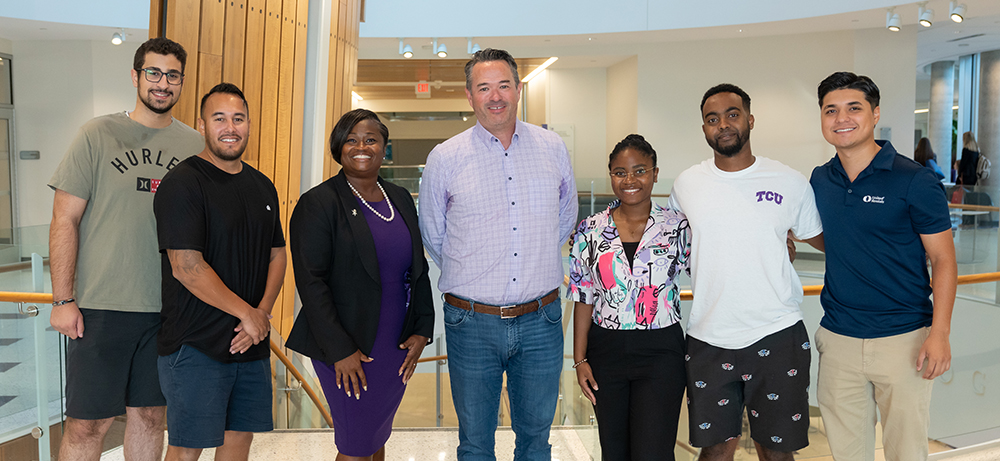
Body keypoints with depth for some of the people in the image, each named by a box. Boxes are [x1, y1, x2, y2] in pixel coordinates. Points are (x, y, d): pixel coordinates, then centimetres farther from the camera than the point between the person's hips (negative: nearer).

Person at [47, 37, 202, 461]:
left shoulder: (195, 146, 6)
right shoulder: (97, 135, -2)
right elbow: (64, 222, -3)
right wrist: (63, 300, -8)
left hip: (168, 309, 3)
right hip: (100, 307, -3)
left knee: (150, 414, 13)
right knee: (87, 423, 2)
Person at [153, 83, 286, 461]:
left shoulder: (262, 187, 11)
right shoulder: (182, 184, -11)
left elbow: (277, 255, 13)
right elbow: (186, 267, -18)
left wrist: (263, 312, -3)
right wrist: (248, 313, -13)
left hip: (252, 343, 7)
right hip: (195, 345, -6)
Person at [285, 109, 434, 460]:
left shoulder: (401, 199, 10)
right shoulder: (318, 203, -9)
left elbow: (419, 268, 14)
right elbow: (310, 283, -13)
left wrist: (422, 329, 4)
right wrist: (340, 350, -16)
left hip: (398, 347, 6)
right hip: (346, 350, -6)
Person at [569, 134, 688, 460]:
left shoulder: (678, 227, -3)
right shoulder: (590, 231, 1)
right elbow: (584, 299, 3)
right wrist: (580, 360, 1)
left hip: (661, 352, -2)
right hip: (605, 351, 2)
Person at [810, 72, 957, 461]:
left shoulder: (915, 181, -9)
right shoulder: (820, 181, 6)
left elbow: (943, 259, -7)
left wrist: (939, 333, -14)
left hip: (903, 339, -4)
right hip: (838, 339, 4)